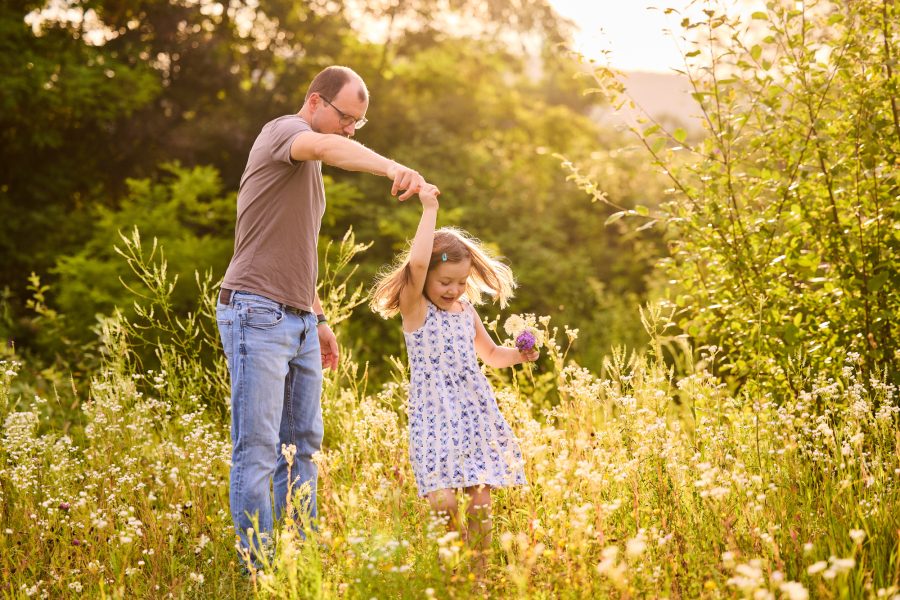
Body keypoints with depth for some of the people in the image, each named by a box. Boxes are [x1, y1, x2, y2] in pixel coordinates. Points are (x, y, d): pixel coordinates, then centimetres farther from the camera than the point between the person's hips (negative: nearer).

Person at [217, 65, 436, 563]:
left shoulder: (308, 166, 23)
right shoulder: (282, 130, -6)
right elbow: (324, 146, -32)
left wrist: (318, 318, 25)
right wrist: (391, 167, -48)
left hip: (299, 321, 10)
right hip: (258, 314, -10)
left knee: (302, 446, 7)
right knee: (257, 448, -8)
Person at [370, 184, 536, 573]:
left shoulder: (466, 311, 13)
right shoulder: (414, 308, -4)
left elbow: (490, 354, 27)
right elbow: (417, 262, -24)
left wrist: (517, 356, 6)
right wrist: (430, 209, -19)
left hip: (476, 412, 5)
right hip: (434, 416, -5)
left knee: (480, 500, 0)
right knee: (443, 500, -16)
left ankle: (480, 574, 12)